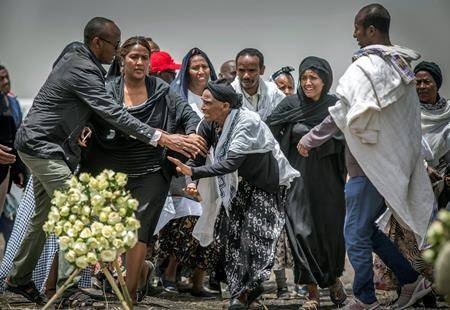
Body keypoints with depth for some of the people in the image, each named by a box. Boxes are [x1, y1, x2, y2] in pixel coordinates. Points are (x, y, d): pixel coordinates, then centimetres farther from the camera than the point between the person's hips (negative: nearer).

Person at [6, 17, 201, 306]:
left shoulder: (74, 52, 7)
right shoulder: (83, 70, -22)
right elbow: (114, 113, -30)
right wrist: (162, 138, -34)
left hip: (41, 144, 10)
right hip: (42, 145, -10)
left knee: (44, 217, 15)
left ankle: (19, 278, 26)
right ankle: (68, 284, -17)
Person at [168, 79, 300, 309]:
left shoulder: (247, 122, -32)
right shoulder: (209, 125, -12)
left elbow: (231, 162, -41)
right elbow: (197, 155, -11)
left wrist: (194, 172, -47)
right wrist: (193, 181, -31)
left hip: (266, 184, -6)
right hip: (239, 184, 6)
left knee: (255, 235, -12)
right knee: (228, 233, -2)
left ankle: (250, 287, 9)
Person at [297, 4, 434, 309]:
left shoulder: (365, 66, -16)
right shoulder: (402, 66, 9)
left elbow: (341, 114, -16)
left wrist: (310, 139, -6)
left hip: (370, 165, -8)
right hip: (397, 163, 8)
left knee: (356, 233, 2)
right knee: (368, 227, 18)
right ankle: (412, 281, 17)